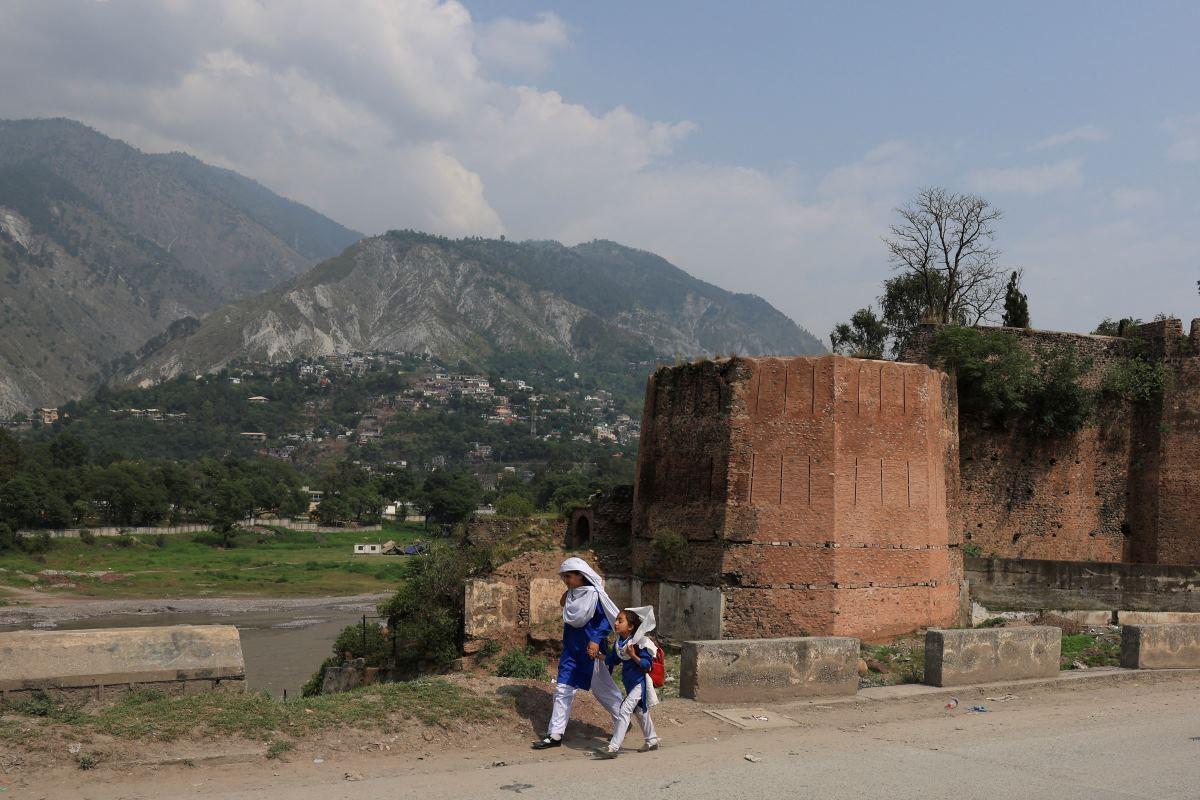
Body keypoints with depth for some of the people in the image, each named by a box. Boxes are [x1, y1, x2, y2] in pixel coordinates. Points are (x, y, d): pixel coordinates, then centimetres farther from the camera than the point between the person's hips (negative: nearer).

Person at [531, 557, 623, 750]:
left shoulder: (594, 594, -16)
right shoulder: (573, 594, 6)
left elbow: (607, 619, -18)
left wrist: (596, 640, -26)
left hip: (590, 650, -7)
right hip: (571, 650, 7)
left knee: (604, 690, 8)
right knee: (563, 690, 3)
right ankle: (555, 735, 5)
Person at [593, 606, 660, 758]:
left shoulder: (639, 642, -22)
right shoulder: (619, 642, 1)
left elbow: (647, 664, -22)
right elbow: (613, 659, 11)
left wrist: (633, 656, -33)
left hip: (639, 682, -9)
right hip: (629, 682, 9)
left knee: (624, 710, -15)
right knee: (640, 712, 22)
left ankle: (614, 747, -15)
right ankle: (652, 741, 40)